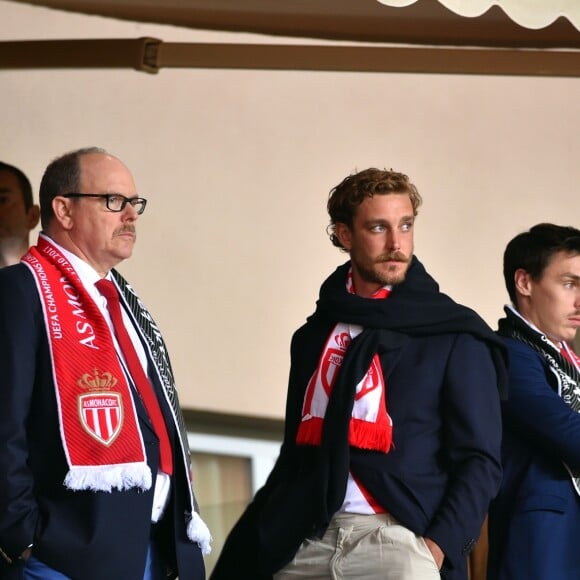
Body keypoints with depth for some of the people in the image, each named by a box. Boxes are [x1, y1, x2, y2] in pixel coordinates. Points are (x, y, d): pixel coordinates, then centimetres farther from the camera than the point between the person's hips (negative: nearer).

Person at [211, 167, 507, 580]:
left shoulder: (455, 335, 1)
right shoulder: (315, 335, 15)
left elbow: (480, 460, -2)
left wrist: (438, 546, -14)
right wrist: (253, 546, 12)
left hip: (398, 538, -4)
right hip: (306, 542, 4)